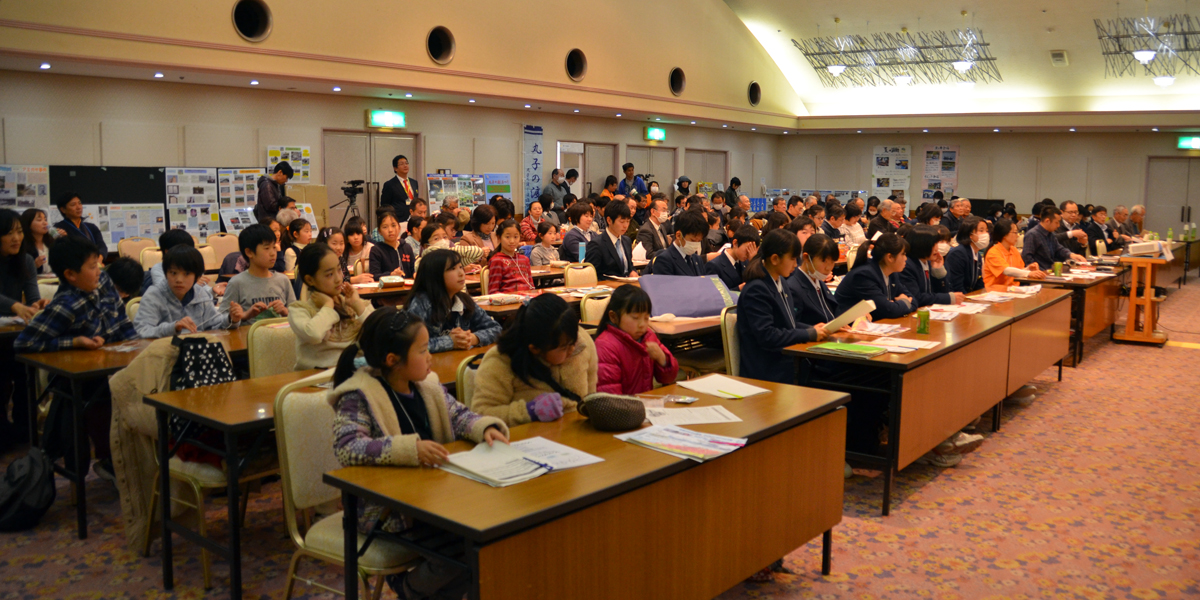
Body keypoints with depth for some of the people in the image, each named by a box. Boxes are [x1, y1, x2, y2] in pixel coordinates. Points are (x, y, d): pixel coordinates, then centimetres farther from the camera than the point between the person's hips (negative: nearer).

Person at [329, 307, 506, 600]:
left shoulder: (426, 384, 7)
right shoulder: (358, 397, -16)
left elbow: (458, 416, 11)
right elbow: (347, 448, -28)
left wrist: (485, 428, -12)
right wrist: (410, 448, -38)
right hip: (385, 510, -8)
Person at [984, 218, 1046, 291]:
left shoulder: (1015, 251, 13)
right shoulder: (993, 252, -11)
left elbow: (1018, 272, 12)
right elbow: (1006, 270, -26)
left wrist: (1028, 269, -9)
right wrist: (1029, 274, -37)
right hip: (995, 290, -7)